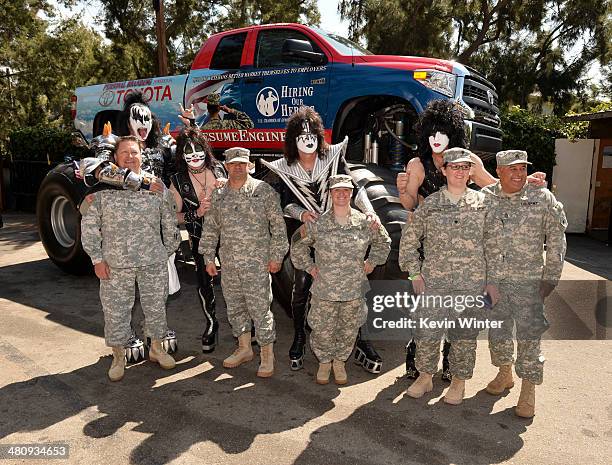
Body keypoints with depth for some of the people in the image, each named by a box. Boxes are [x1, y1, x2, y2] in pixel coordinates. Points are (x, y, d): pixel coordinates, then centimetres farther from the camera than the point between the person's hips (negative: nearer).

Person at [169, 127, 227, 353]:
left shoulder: (219, 169, -3)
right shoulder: (178, 180, -4)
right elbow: (175, 216, -1)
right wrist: (197, 213, -18)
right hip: (200, 239, 0)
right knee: (204, 283, 8)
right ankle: (211, 325, 30)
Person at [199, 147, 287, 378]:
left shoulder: (264, 190, -3)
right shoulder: (218, 195, 9)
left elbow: (278, 225, -4)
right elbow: (210, 228, 14)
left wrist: (276, 255, -7)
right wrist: (208, 257, 11)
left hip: (257, 263, -5)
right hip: (228, 264, 5)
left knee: (260, 309, -2)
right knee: (234, 307, 14)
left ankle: (267, 356, 12)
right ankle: (244, 349, 31)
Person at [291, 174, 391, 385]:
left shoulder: (365, 222, -2)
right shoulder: (317, 223, -6)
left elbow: (383, 242, 16)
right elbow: (297, 243, 9)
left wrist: (372, 261, 8)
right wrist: (309, 265, 5)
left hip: (354, 291, 2)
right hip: (324, 291, -1)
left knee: (349, 331, 14)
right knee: (322, 331, 8)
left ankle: (340, 362, 39)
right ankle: (324, 362, 35)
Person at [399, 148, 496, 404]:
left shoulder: (482, 202, 4)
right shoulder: (429, 204, 3)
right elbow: (408, 239, 7)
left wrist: (489, 277, 7)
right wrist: (414, 273, 2)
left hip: (471, 282, 0)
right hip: (433, 281, 0)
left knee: (464, 334, 10)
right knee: (427, 331, 5)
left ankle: (459, 381, 29)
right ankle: (425, 377, 26)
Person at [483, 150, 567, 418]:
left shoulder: (542, 198, -4)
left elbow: (556, 241, 0)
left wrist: (550, 278, -3)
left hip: (528, 281, -2)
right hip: (492, 280, 3)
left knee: (529, 336, -1)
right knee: (497, 331, 14)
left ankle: (528, 392, 14)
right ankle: (504, 375, 35)